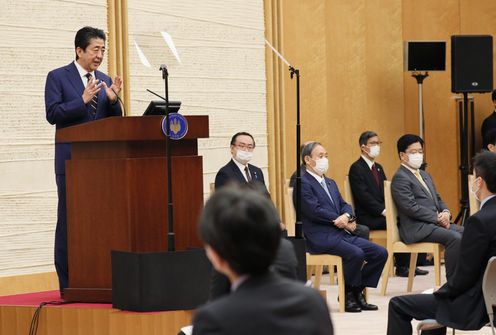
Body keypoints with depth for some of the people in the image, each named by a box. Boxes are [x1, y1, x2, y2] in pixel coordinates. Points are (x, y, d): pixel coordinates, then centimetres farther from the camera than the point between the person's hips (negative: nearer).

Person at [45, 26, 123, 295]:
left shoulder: (105, 81, 14)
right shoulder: (57, 77, 0)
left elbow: (115, 121, 13)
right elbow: (53, 114, -9)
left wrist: (113, 100, -6)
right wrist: (83, 100, -18)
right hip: (72, 160, -4)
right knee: (69, 220, -1)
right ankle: (68, 283, 2)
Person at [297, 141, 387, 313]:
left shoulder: (330, 183, 24)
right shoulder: (303, 182, -5)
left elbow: (344, 205, 17)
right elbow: (315, 210, -15)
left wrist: (347, 216, -9)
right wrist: (343, 222, -9)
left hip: (341, 233, 9)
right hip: (320, 237, -9)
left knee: (380, 253, -6)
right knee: (356, 253, -31)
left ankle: (357, 291, 4)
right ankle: (347, 296, -11)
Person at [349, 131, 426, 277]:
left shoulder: (378, 168, 20)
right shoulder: (356, 168, -7)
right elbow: (363, 196, -17)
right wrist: (383, 211, -23)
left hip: (381, 213, 8)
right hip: (367, 217, -8)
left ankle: (407, 263, -9)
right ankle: (401, 267, -15)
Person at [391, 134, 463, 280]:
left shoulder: (425, 175, 23)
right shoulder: (400, 178, -7)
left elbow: (437, 199, 25)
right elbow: (411, 208, -16)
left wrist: (445, 212, 1)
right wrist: (437, 218, -14)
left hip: (434, 223, 9)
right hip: (416, 228, -9)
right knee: (455, 238, -27)